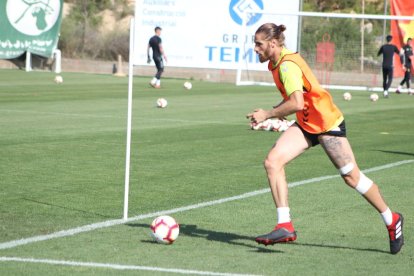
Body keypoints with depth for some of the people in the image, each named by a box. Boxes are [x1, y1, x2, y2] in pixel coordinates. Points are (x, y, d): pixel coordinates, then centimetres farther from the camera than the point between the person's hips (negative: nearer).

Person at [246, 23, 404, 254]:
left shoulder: (287, 65, -23)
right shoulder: (277, 63, 7)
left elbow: (297, 103, -33)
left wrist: (268, 114, -23)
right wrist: (273, 116, 8)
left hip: (327, 122, -9)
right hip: (306, 125, 9)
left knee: (351, 176, 0)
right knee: (273, 161, -10)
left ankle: (392, 220, 19)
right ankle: (285, 227, -13)